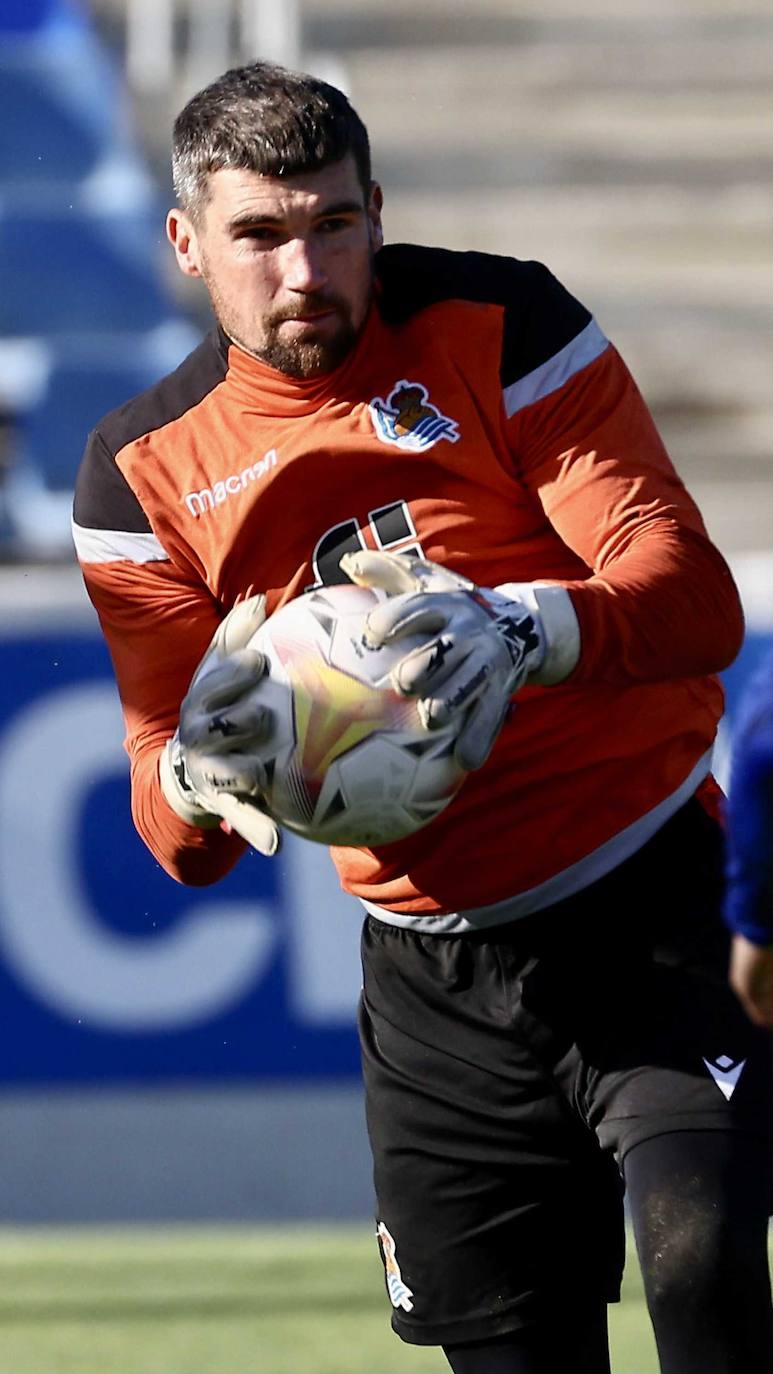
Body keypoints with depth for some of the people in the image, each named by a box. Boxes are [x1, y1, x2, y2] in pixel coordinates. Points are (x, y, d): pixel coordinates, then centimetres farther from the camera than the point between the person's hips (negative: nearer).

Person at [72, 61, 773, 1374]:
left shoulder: (500, 323, -6)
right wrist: (195, 774, -23)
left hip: (641, 907, -3)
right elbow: (177, 840, 2)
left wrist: (527, 628, -36)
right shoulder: (143, 469, 2)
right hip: (427, 963, 3)